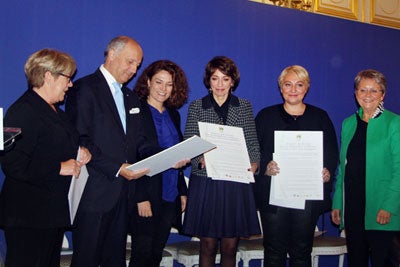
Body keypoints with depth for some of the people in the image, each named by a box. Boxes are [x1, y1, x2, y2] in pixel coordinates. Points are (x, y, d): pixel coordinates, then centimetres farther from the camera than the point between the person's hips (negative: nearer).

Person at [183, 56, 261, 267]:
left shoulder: (244, 107, 9)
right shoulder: (196, 107, 5)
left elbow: (252, 142, 8)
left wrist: (254, 162, -10)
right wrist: (200, 159, -18)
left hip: (236, 182, 1)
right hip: (205, 181, -1)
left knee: (230, 246, 6)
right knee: (208, 244, 5)